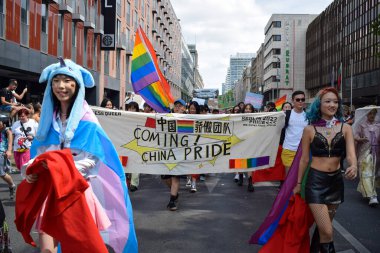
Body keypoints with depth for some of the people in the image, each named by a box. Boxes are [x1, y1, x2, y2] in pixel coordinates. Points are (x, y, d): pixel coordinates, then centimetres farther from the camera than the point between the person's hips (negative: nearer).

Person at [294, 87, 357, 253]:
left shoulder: (345, 128, 1)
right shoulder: (310, 129, -3)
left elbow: (350, 153, -10)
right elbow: (304, 159, 4)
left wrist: (353, 166, -33)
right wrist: (298, 183, 9)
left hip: (336, 180, 3)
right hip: (315, 180, -3)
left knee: (323, 227, 16)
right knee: (327, 231, -10)